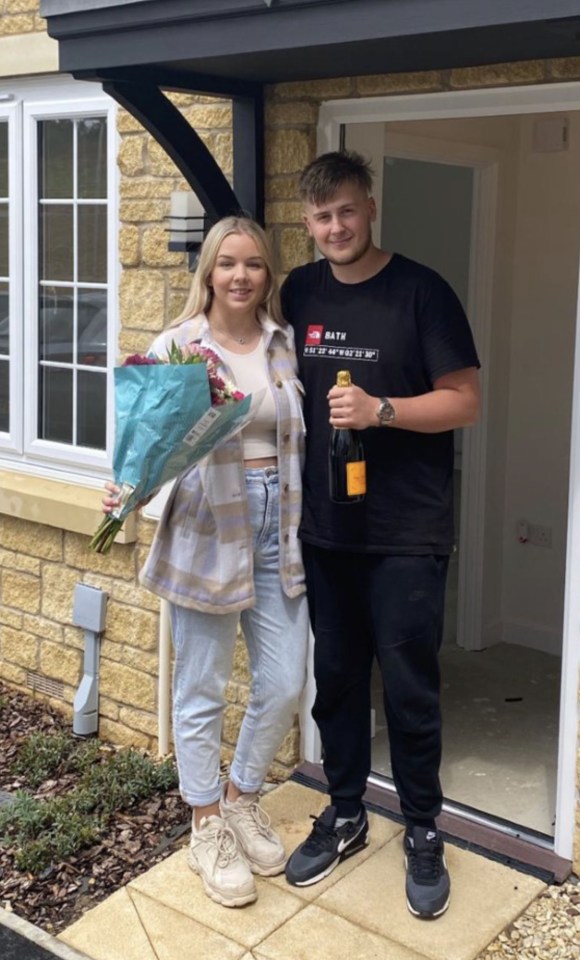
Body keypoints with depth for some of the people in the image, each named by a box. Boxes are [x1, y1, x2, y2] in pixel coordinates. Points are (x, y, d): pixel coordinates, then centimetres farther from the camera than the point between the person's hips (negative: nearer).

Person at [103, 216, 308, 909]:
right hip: (207, 533, -4)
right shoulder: (176, 347, -5)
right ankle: (208, 827, 28)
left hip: (280, 533, 4)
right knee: (202, 690, 7)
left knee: (283, 687, 9)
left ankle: (241, 798, 35)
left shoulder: (287, 344, 7)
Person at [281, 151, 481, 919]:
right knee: (335, 677, 14)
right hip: (323, 526, 4)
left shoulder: (420, 291, -8)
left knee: (408, 687, 5)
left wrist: (381, 410, -22)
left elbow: (465, 401, -8)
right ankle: (345, 815, 31)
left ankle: (423, 833, 23)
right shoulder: (300, 293, 6)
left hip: (407, 532, -4)